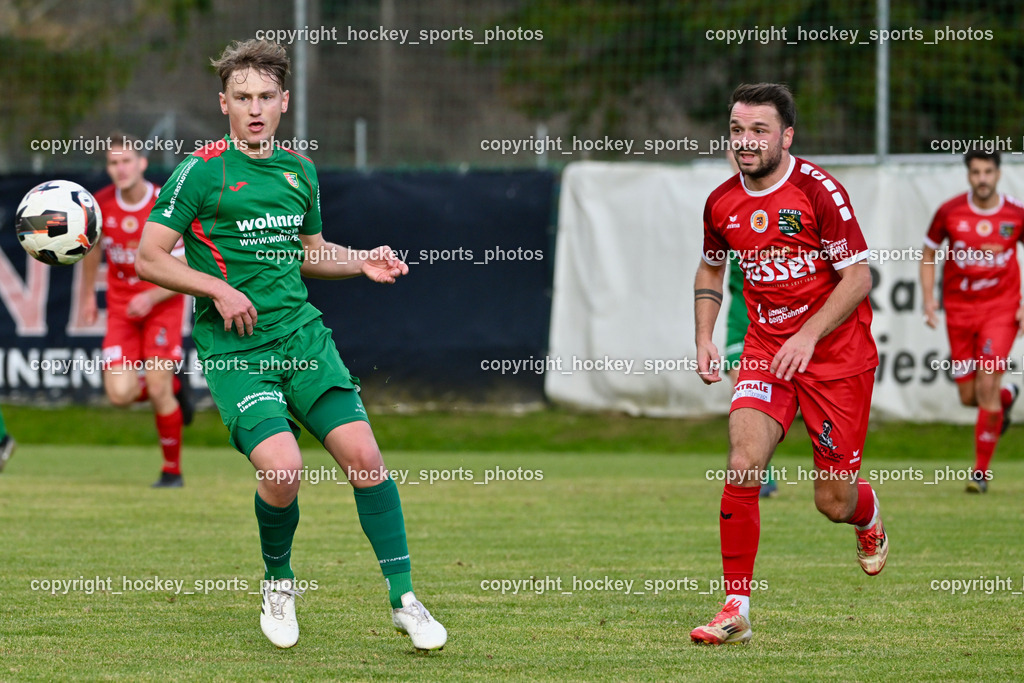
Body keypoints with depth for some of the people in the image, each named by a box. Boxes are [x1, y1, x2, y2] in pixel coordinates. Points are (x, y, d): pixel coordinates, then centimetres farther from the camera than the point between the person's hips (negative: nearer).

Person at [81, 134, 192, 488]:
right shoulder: (101, 204, -7)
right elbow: (93, 245, 16)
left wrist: (151, 297, -28)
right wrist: (88, 295, 22)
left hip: (162, 303, -3)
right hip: (121, 308, 3)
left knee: (157, 389, -12)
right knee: (120, 394, -12)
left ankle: (172, 470, 9)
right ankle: (173, 383, 22)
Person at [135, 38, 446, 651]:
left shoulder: (299, 170, 12)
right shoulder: (202, 171, -4)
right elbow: (150, 259, -4)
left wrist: (361, 262, 10)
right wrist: (219, 288, -14)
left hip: (303, 336, 5)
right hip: (235, 350, -5)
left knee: (363, 455, -10)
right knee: (283, 470, -22)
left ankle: (404, 599, 1)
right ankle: (278, 583, 8)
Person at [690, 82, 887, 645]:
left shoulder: (819, 192, -15)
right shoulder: (722, 203, 1)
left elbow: (858, 277, -13)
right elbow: (710, 269, 20)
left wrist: (809, 335, -23)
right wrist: (704, 339, 7)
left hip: (837, 354, -3)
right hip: (766, 347, 3)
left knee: (834, 503, 0)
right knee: (743, 464, -21)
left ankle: (869, 519, 41)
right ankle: (736, 610, -14)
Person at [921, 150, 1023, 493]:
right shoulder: (949, 212, -4)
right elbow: (928, 254, 8)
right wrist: (928, 298, -4)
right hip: (959, 308, 2)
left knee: (987, 385, -15)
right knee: (969, 396, 3)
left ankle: (981, 470, -4)